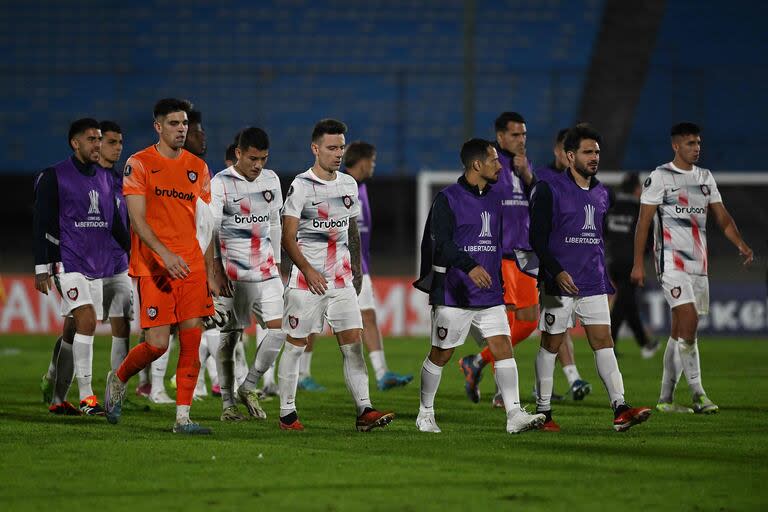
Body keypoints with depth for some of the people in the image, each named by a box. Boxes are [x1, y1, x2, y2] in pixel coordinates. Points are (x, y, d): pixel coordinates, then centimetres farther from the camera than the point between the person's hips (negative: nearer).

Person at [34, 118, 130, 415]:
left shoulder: (105, 179, 16)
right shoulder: (53, 177, -4)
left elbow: (116, 225, 22)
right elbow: (42, 225, -5)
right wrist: (41, 268, -10)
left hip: (97, 265, 6)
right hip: (68, 263, -6)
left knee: (72, 330, 9)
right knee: (87, 320, -20)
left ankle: (58, 400, 17)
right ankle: (86, 397, -18)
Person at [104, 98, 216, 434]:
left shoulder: (198, 167, 12)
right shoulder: (139, 164, -2)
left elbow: (205, 225, 15)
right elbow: (137, 219, -10)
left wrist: (210, 273, 11)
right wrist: (164, 254, -24)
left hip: (192, 267, 4)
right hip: (153, 267, -4)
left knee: (192, 340, -4)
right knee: (157, 343, -8)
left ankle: (183, 416, 0)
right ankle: (118, 379, 22)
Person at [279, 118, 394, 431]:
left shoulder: (348, 184, 11)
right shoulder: (301, 186, -7)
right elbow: (288, 238, -10)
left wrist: (357, 270, 19)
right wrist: (308, 271, -19)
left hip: (341, 279, 5)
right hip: (307, 278, -5)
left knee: (353, 344, -5)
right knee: (295, 345, 2)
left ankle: (364, 411, -10)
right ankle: (287, 414, 10)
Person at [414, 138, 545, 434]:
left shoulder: (495, 198, 14)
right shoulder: (448, 199, -8)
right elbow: (441, 243, -20)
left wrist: (499, 283, 25)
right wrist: (470, 266, -34)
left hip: (489, 296, 6)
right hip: (453, 295, -5)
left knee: (504, 349, -8)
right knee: (440, 355, 5)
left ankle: (514, 415, -13)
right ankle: (425, 414, 21)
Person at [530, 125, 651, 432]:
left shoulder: (601, 193, 14)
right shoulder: (550, 191, -6)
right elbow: (537, 238, -10)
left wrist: (606, 278, 22)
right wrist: (557, 272, -21)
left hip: (593, 284, 5)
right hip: (559, 282, -5)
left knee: (603, 342, -5)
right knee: (551, 344, 3)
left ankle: (620, 409, -14)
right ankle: (543, 412, 13)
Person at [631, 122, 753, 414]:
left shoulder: (705, 178, 15)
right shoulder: (660, 177, -4)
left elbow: (722, 217, 15)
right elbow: (643, 222, -4)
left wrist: (740, 244, -3)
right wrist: (638, 264, -9)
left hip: (698, 263, 7)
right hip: (671, 260, -7)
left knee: (680, 331, 8)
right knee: (689, 321, -18)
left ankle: (666, 399, 13)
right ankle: (698, 394, -16)